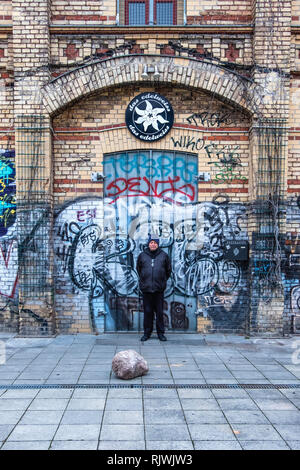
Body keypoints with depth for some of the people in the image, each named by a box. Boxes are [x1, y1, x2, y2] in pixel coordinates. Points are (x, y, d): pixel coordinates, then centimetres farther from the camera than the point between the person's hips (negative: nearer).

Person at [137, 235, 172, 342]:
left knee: (160, 312, 4)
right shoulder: (142, 255, 5)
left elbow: (168, 270, 14)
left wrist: (163, 280, 11)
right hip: (146, 289, 0)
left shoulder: (164, 255, 4)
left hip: (159, 289, 0)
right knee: (147, 311, 5)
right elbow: (138, 269, 18)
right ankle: (147, 332, 15)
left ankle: (161, 333, 14)